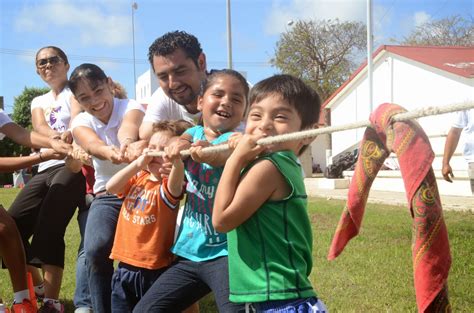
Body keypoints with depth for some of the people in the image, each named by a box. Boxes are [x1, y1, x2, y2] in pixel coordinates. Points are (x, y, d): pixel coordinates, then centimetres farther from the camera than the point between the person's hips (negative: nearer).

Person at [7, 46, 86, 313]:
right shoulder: (38, 102, 24)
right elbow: (39, 128, 1)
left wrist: (70, 134, -39)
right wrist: (57, 138, -26)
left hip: (73, 164, -6)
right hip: (46, 168, 6)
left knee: (48, 231, -20)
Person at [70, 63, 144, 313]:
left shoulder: (130, 107, -8)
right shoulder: (81, 123, -2)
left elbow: (127, 129, -34)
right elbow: (92, 145, -28)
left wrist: (127, 142, -60)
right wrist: (109, 152, -53)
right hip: (107, 195, 2)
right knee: (96, 250, -24)